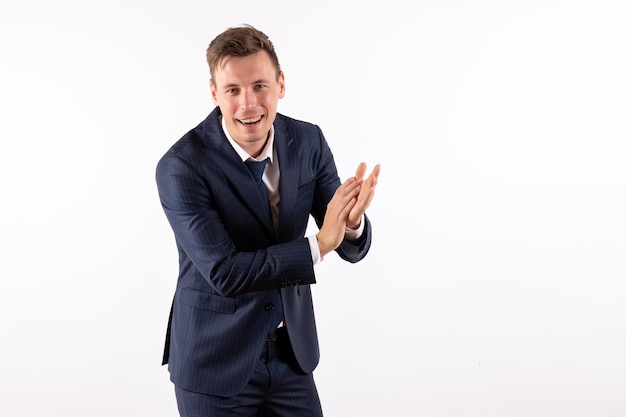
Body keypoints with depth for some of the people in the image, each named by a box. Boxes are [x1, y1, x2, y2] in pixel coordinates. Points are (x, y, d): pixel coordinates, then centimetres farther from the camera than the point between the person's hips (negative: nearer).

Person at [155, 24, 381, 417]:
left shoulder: (309, 141, -6)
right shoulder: (181, 167, -20)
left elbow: (352, 248, -3)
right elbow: (224, 273, -24)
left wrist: (352, 220, -26)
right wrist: (319, 243, -28)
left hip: (291, 353, 4)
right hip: (215, 365, -4)